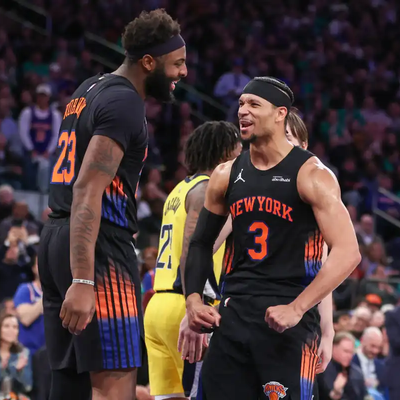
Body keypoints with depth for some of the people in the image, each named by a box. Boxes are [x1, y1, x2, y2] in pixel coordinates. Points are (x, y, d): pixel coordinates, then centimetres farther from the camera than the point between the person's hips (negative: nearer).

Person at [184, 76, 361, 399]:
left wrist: (296, 309, -23)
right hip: (234, 313, 6)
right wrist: (193, 299, 6)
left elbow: (347, 253, -15)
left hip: (288, 318, -6)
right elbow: (202, 243, 22)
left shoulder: (311, 175, -8)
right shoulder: (226, 176, 10)